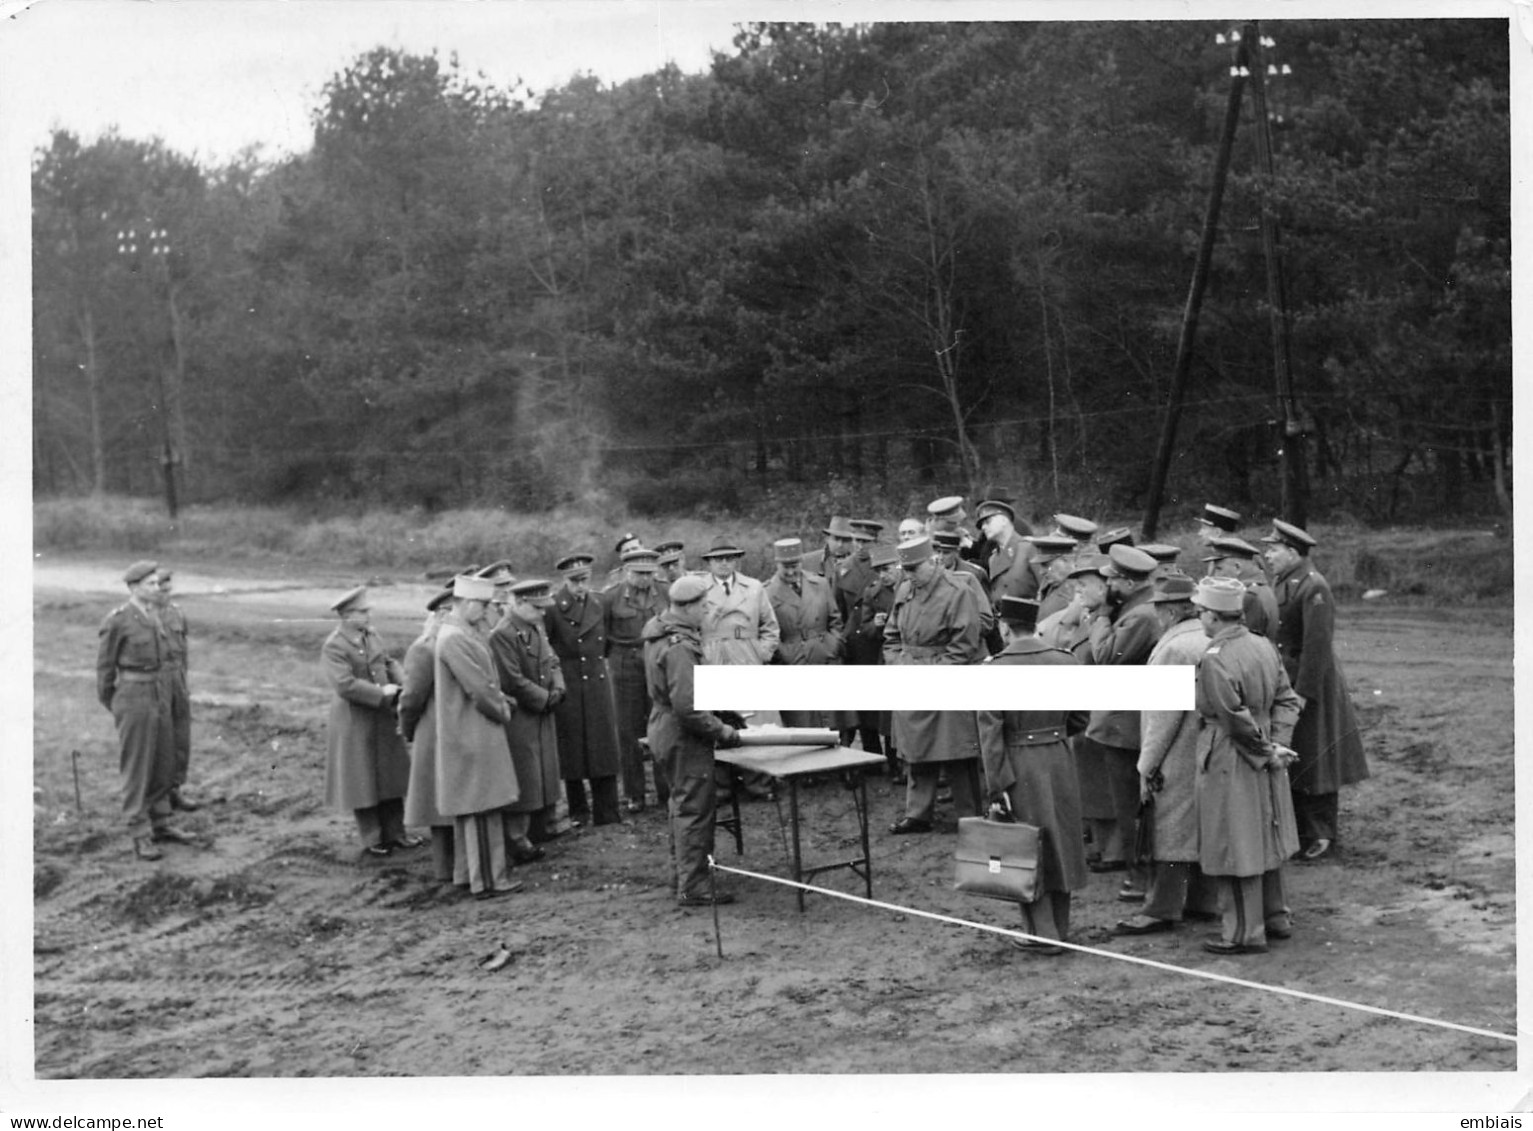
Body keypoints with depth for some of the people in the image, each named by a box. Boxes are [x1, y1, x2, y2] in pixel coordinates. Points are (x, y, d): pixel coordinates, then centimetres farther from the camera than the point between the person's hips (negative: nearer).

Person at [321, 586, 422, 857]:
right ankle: (372, 839, 16)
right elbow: (345, 685, -26)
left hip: (384, 718, 7)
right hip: (355, 723, -7)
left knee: (391, 774, 12)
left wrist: (401, 684, -6)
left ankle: (395, 832, 22)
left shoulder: (371, 636, 5)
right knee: (363, 781, 5)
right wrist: (382, 693, -22)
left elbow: (389, 662, 13)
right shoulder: (333, 648, -19)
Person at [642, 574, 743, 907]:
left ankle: (682, 874, 35)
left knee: (683, 805, 23)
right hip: (684, 737, -11)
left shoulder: (658, 632, 7)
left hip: (664, 728, 11)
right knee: (695, 810, -2)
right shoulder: (679, 647, -26)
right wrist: (721, 730, -18)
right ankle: (693, 888, 4)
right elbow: (687, 707, -29)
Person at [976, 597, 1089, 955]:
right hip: (1061, 761, 4)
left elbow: (990, 733, -15)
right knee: (1059, 843, 16)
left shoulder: (995, 670, -12)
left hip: (1019, 766, -4)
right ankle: (1059, 928, 26)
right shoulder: (1064, 661, -1)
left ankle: (1044, 935, 9)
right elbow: (1078, 722, 5)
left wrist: (996, 789, -13)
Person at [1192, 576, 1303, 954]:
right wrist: (1276, 743, -4)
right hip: (1263, 765, 9)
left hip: (1230, 763, -9)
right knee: (1264, 839, 20)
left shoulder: (1214, 660, -22)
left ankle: (1245, 933, 9)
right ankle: (1276, 917, 32)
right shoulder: (1264, 646, 3)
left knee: (1235, 848, 2)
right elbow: (1287, 699, 5)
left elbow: (1236, 720, -21)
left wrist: (1268, 750, -8)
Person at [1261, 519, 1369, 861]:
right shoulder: (1281, 582, 11)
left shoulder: (1313, 588, -18)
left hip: (1311, 681, -9)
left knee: (1312, 763, 0)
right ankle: (1299, 830, 22)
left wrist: (1304, 692, -22)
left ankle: (1322, 836, 10)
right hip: (1282, 678, 9)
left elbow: (1317, 643, -22)